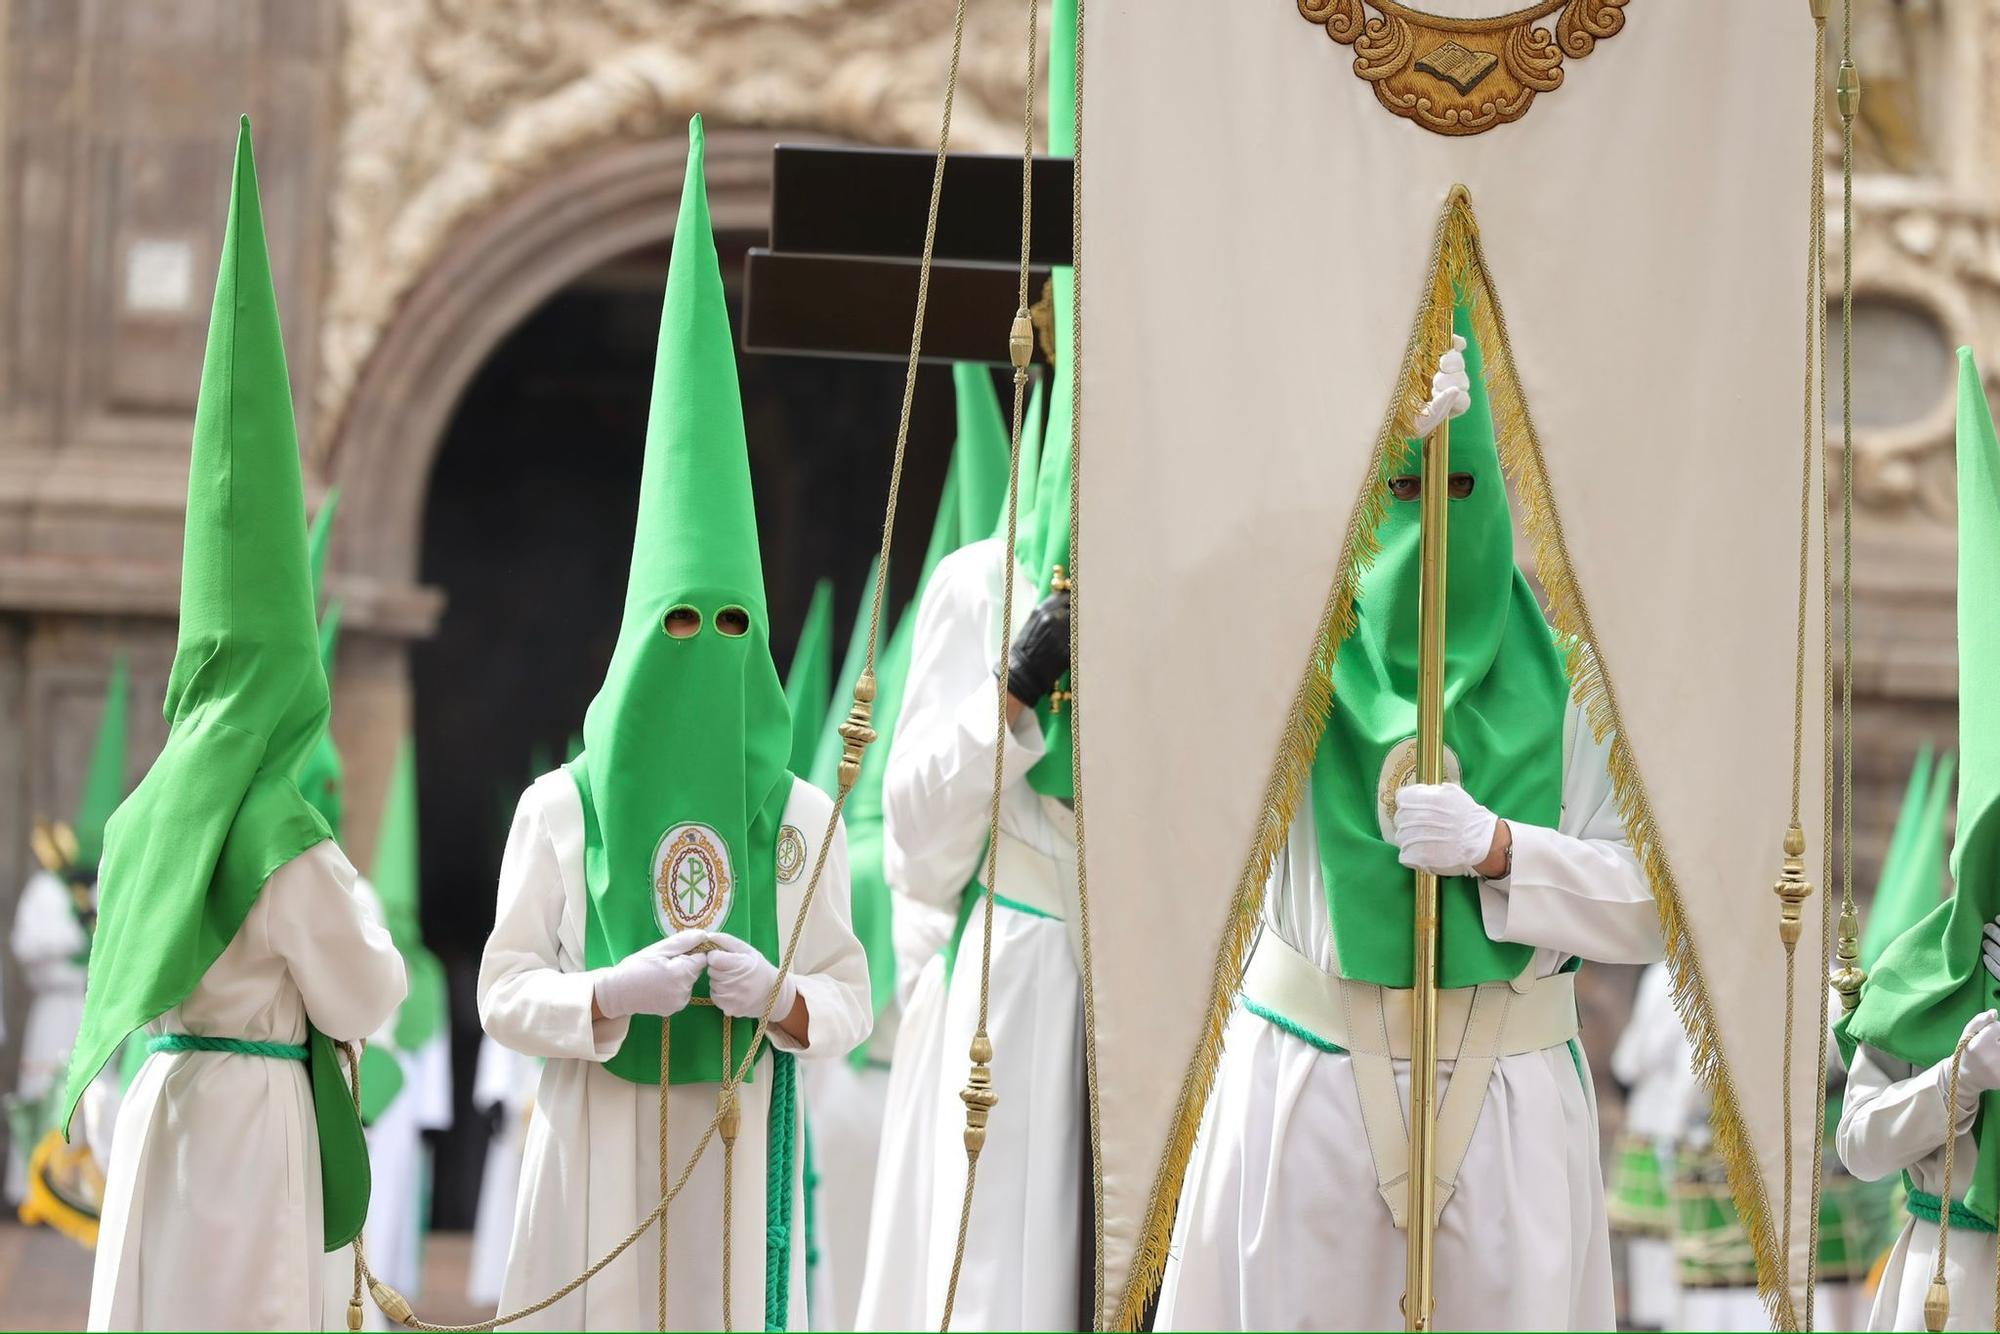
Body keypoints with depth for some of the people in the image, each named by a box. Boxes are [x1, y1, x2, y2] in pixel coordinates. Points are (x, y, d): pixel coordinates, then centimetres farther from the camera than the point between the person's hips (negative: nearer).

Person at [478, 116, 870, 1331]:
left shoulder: (803, 815, 3)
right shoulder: (559, 808, 0)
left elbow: (851, 1004, 5)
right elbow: (505, 996, -1)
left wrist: (779, 997, -17)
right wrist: (615, 992, -18)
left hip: (743, 1148, 1)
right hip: (599, 1148, -1)